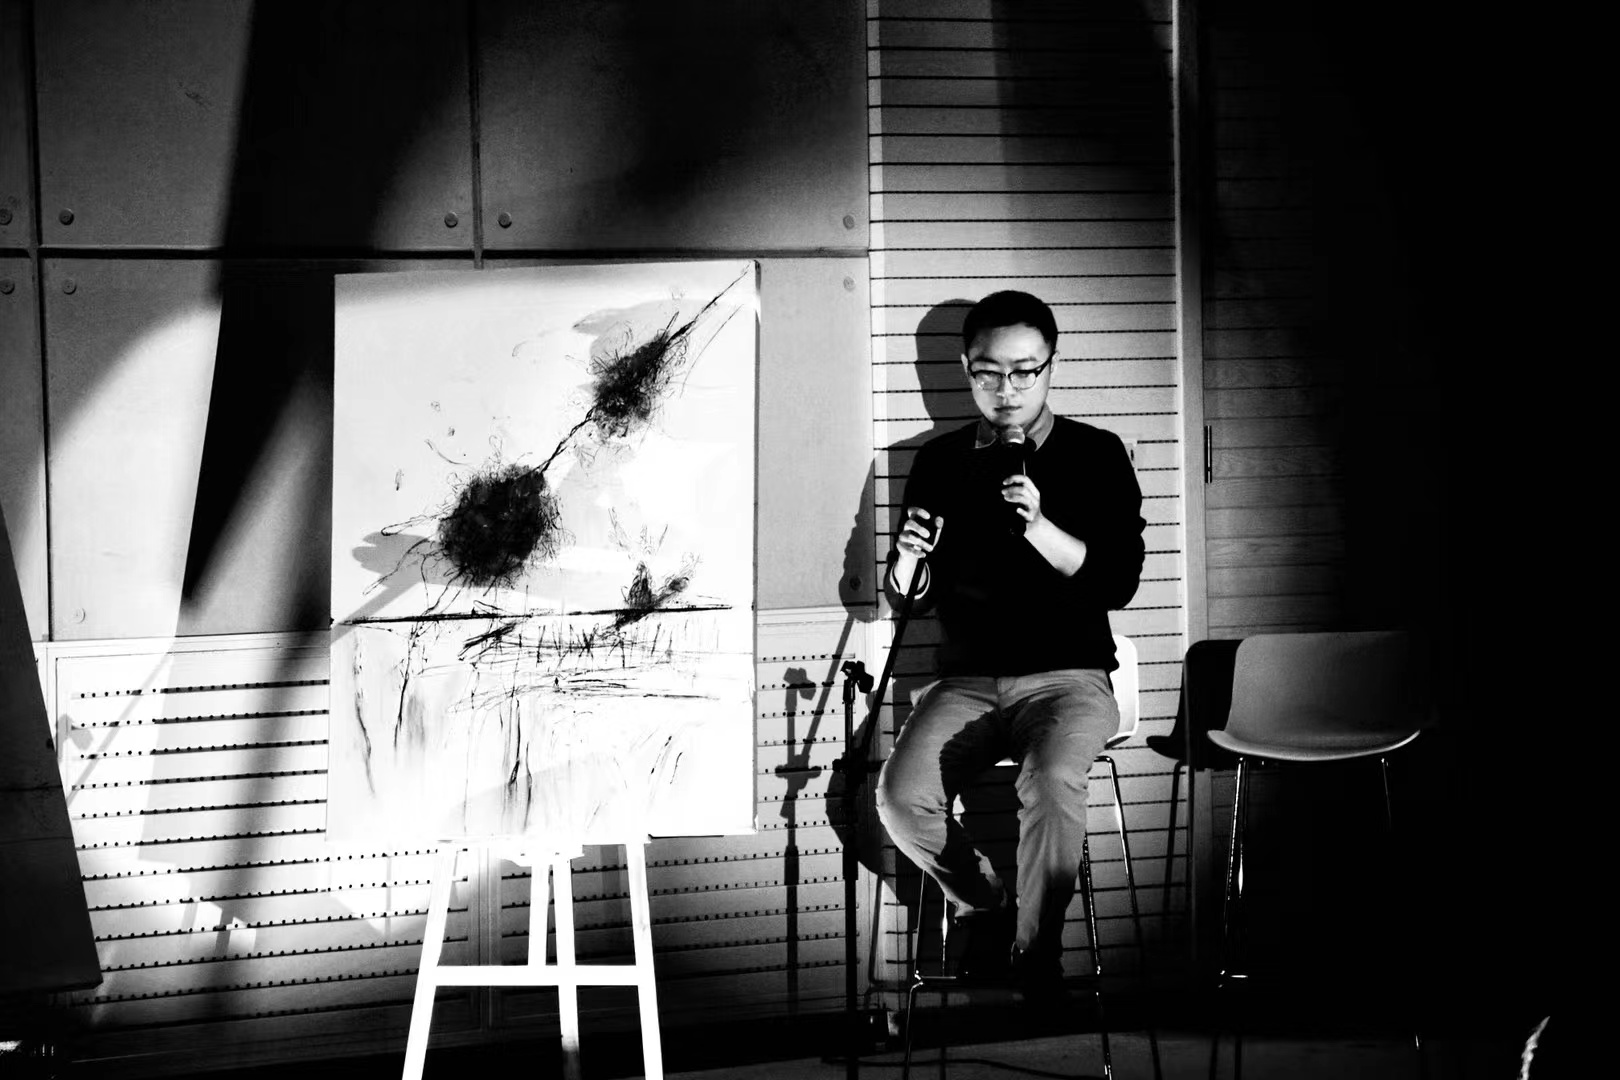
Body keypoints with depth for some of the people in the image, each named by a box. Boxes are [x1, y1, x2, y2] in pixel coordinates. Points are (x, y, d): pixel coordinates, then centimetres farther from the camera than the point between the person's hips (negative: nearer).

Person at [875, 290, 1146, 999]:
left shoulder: (1096, 456, 1)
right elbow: (912, 599, 12)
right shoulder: (940, 462, 9)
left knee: (1051, 783, -35)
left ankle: (1036, 956, -16)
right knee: (902, 797, -24)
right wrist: (908, 561, -12)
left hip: (1068, 676, -3)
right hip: (966, 680, 3)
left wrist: (1038, 528, -22)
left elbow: (1118, 582, -8)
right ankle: (985, 905, 5)